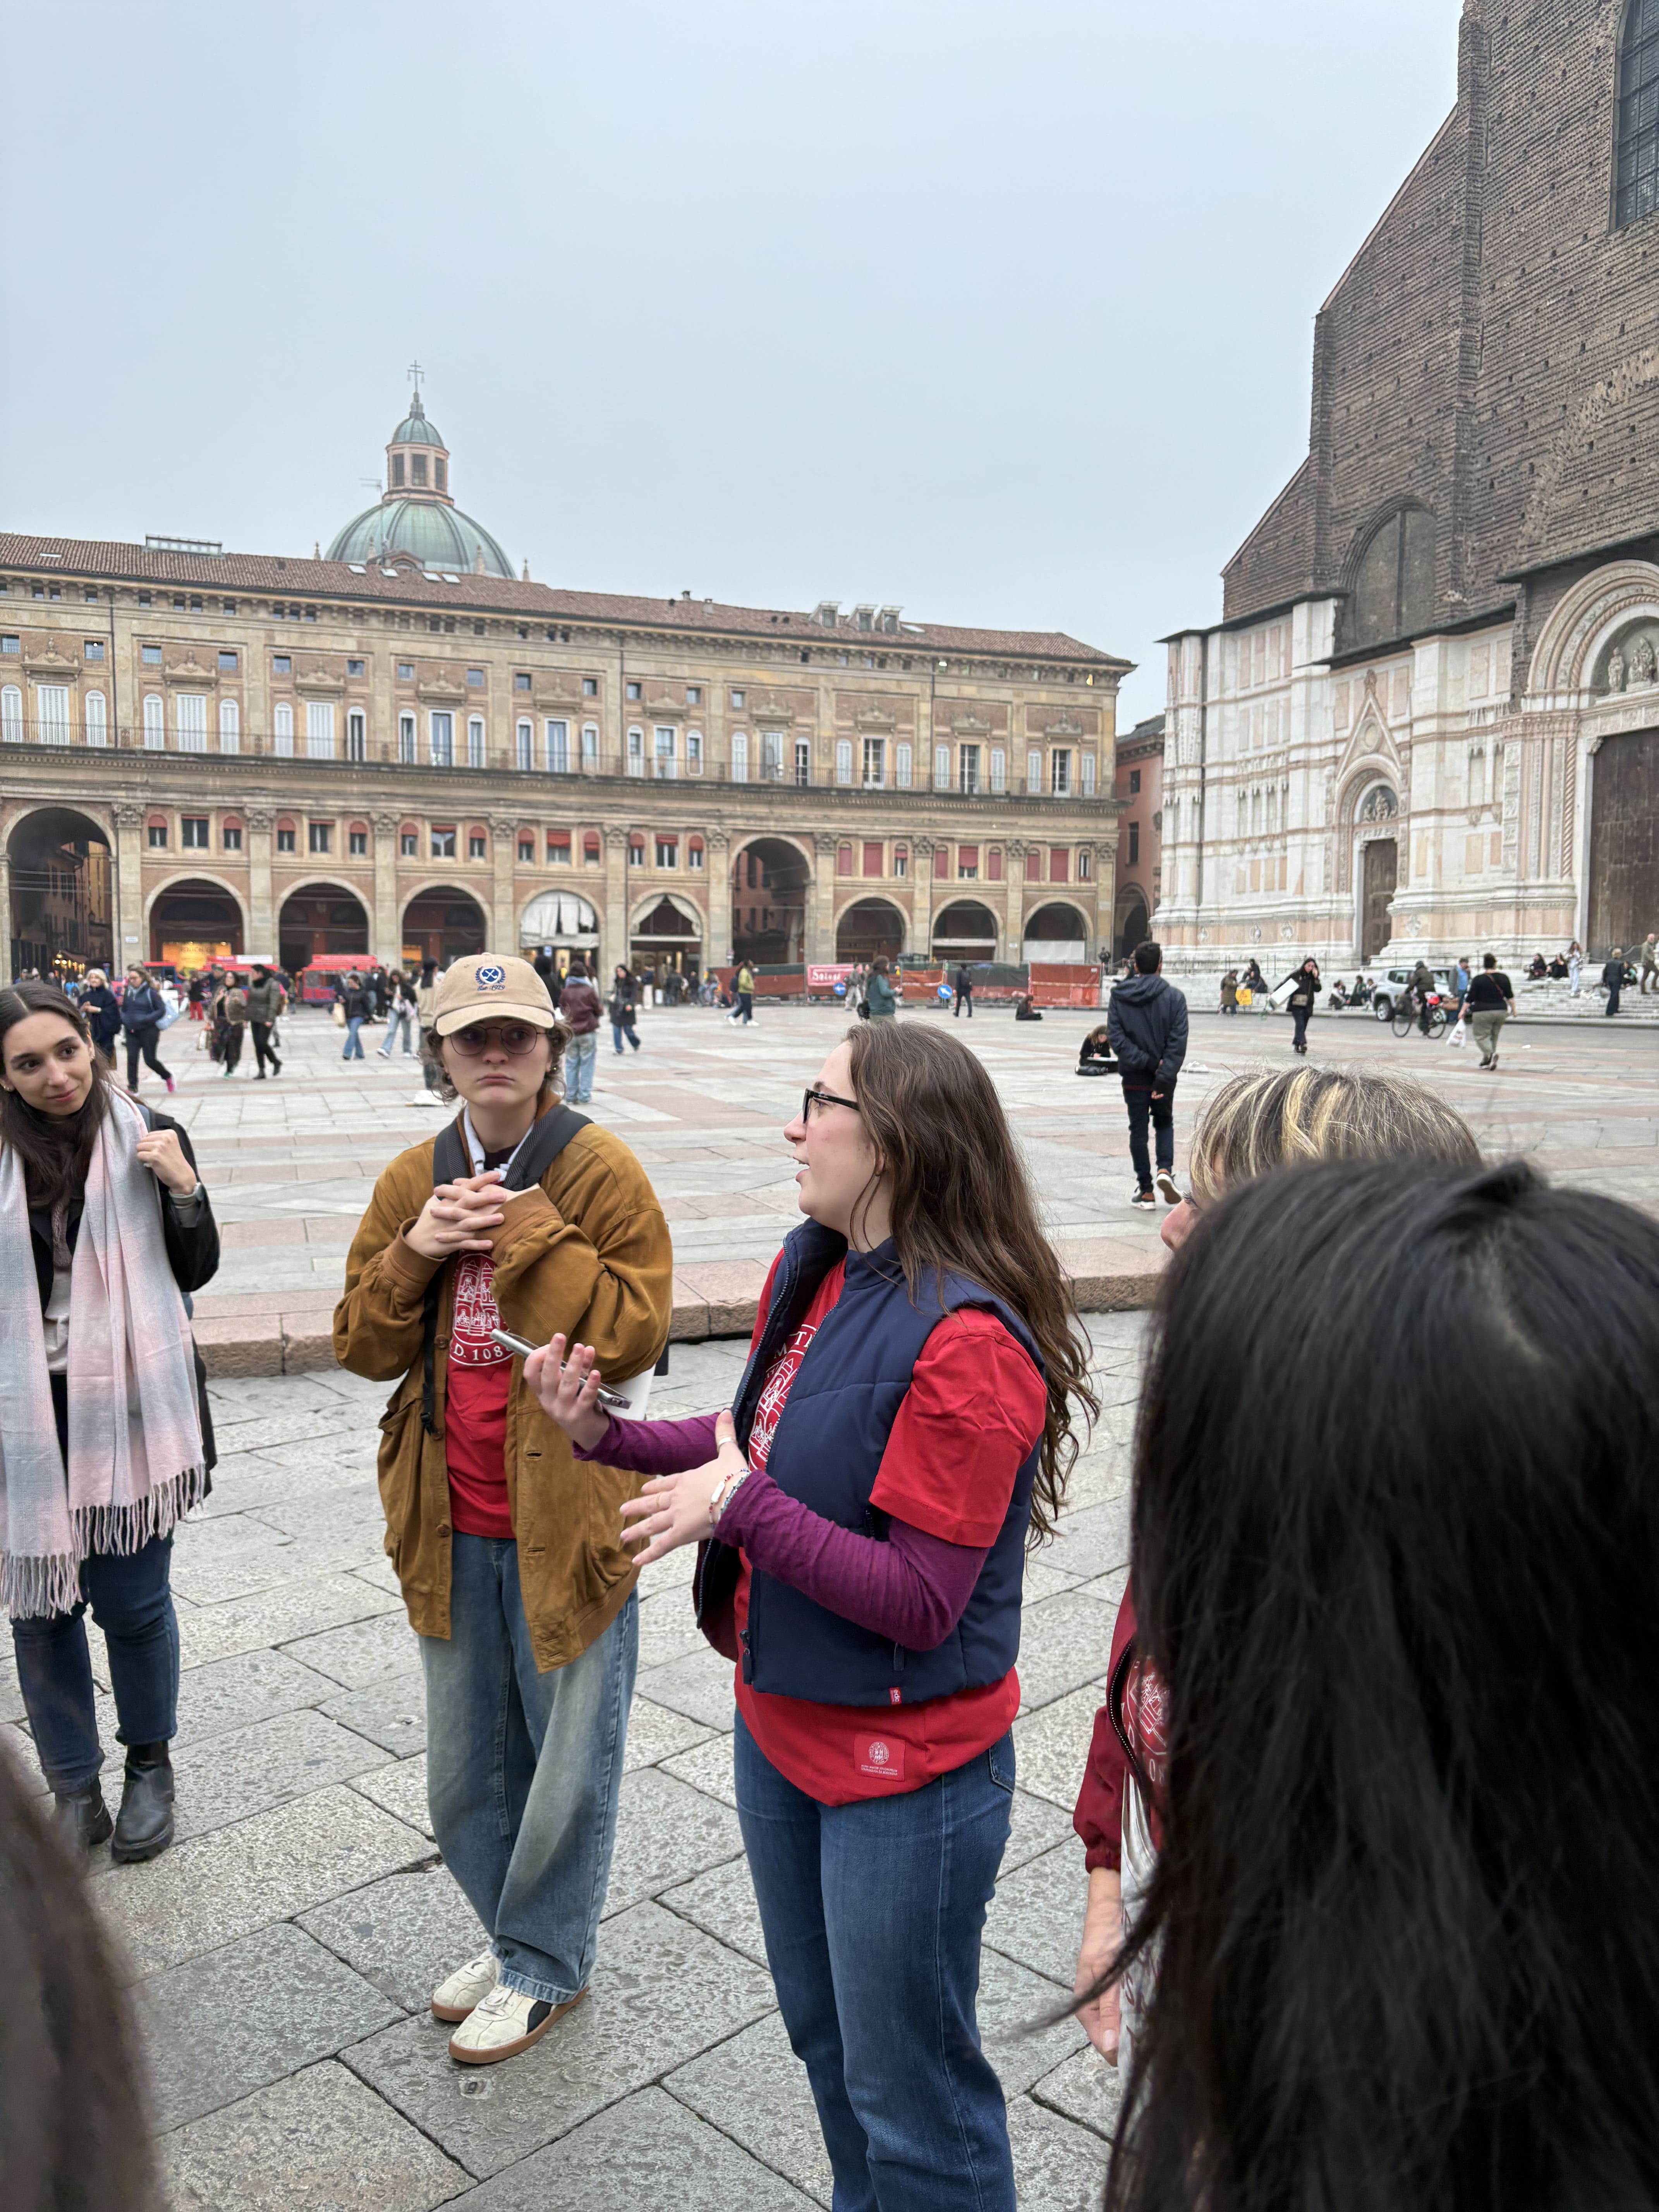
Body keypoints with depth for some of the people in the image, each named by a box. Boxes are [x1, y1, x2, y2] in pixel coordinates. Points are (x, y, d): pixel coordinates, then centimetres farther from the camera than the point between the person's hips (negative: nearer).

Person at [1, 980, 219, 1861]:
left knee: (133, 1603, 7)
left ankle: (149, 1767, 31)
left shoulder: (147, 1139, -3)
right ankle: (72, 1789, 29)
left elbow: (196, 1272, 1)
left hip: (131, 1408, -1)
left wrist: (184, 1187, -14)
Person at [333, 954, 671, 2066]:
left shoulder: (603, 1170, -12)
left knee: (570, 1760, 11)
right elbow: (363, 1346, 5)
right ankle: (518, 1932, 45)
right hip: (451, 1518, 5)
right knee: (465, 1767, 21)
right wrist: (413, 1254, -12)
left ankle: (542, 1962, 35)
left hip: (567, 1513, -5)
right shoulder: (414, 1181, 4)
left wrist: (529, 1232, -22)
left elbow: (636, 1335, -19)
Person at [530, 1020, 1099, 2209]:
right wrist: (609, 1434, -2)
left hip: (904, 1772, -9)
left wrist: (741, 1507, -26)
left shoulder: (964, 1340, -28)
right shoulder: (808, 1270, -1)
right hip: (782, 1727, 9)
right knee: (822, 2037, 29)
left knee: (910, 2091, 13)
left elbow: (920, 1602, -27)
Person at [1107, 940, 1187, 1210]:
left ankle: (1145, 1191, 9)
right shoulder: (1174, 997, -5)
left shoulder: (1118, 996, -3)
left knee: (1138, 1131, 8)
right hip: (1164, 1077, 0)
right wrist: (1163, 1077, -15)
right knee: (1164, 1124, 20)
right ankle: (1165, 1170, -3)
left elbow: (1116, 1037, -11)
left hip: (1134, 1076, 0)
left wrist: (1145, 1062, -13)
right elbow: (1178, 1042, -12)